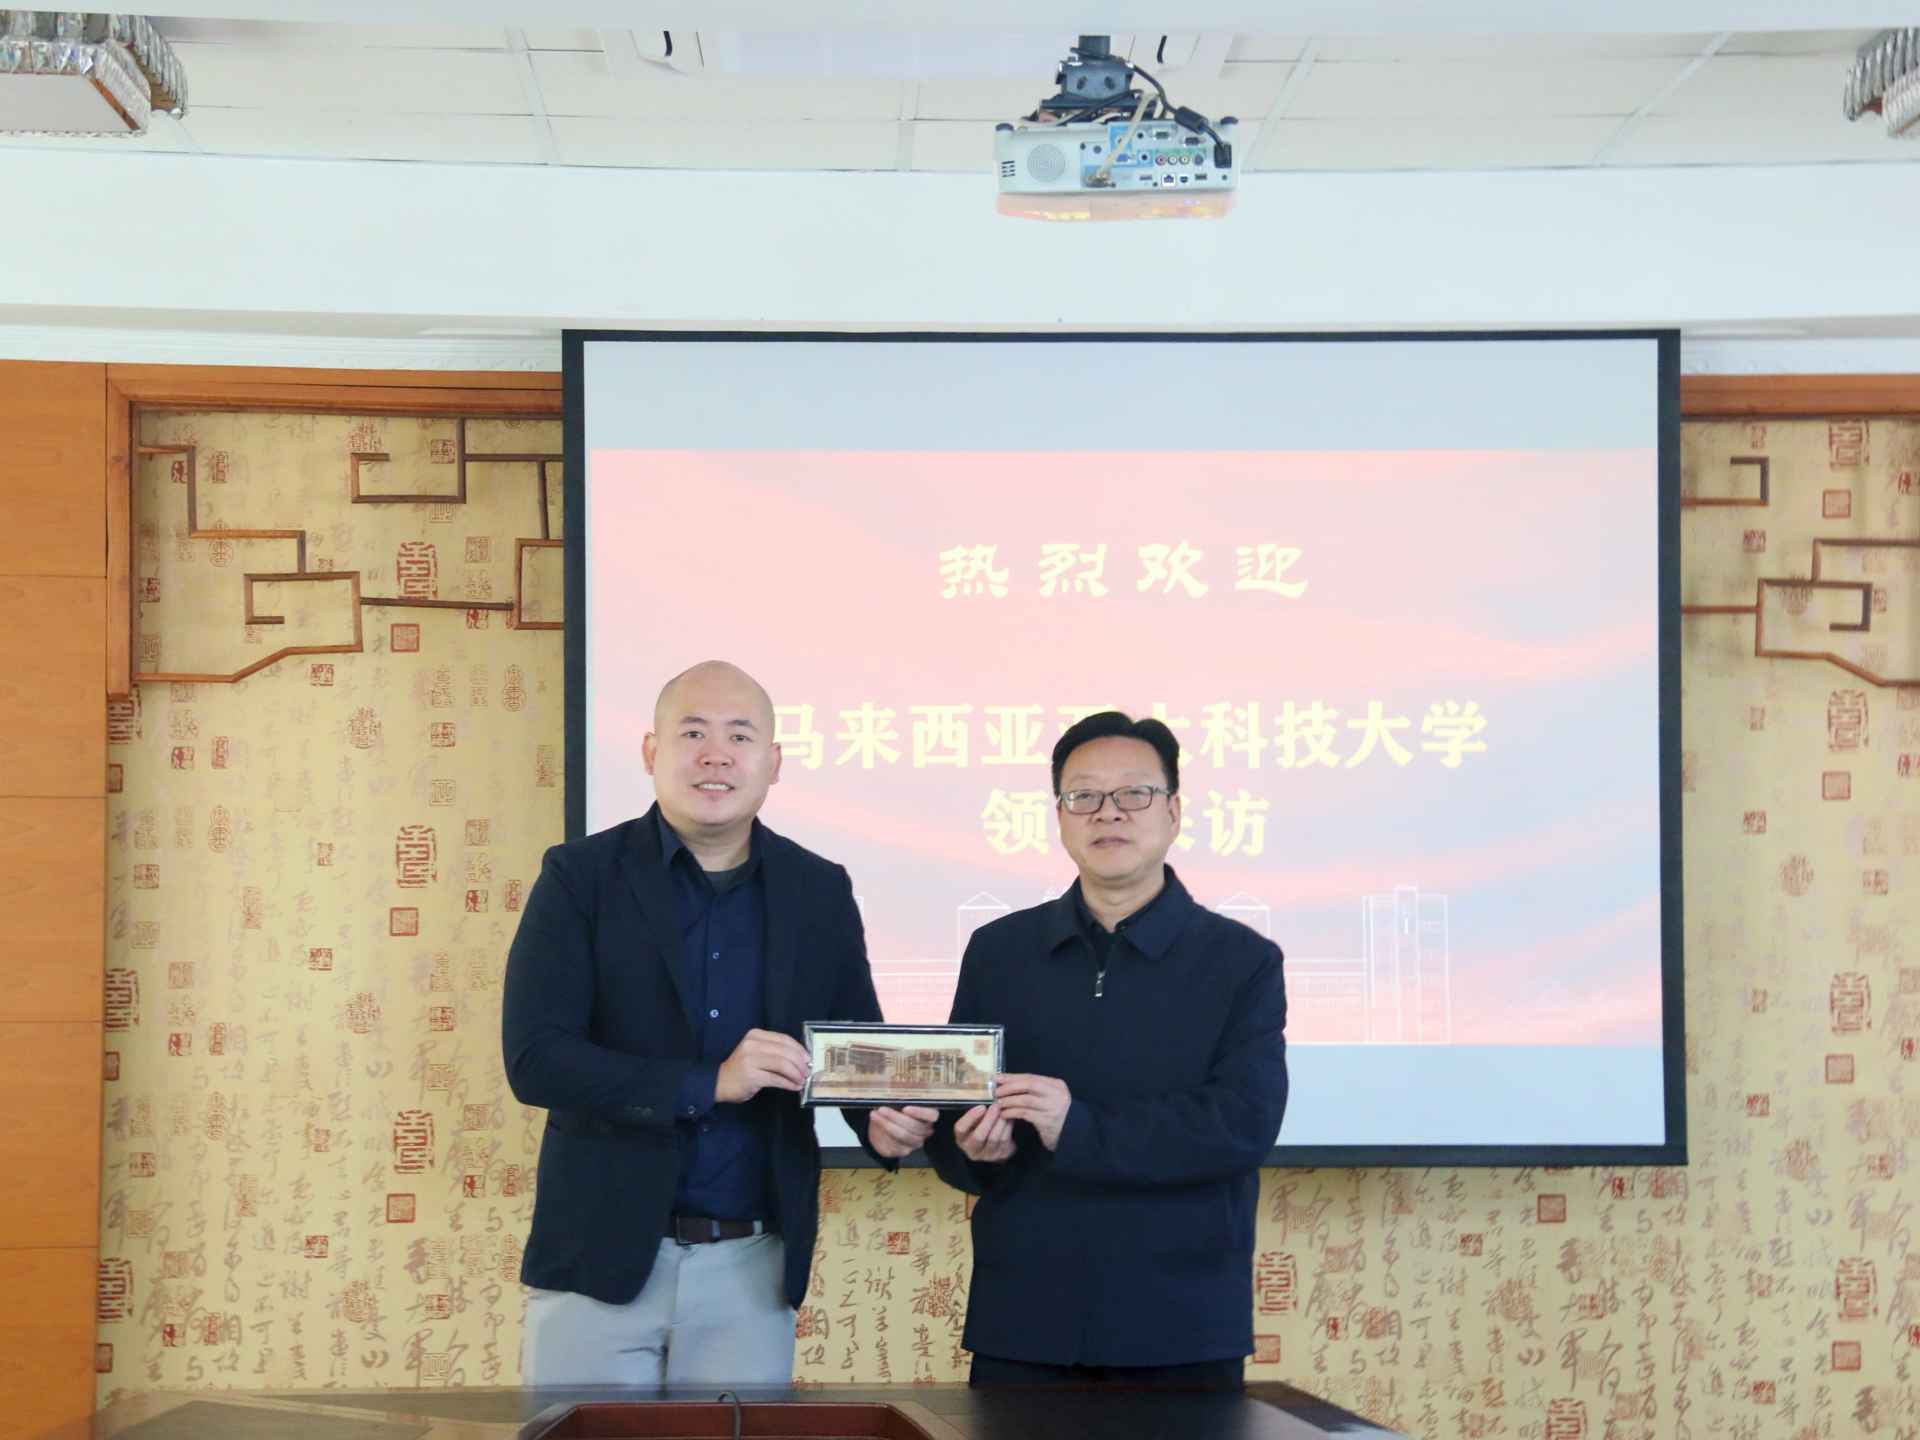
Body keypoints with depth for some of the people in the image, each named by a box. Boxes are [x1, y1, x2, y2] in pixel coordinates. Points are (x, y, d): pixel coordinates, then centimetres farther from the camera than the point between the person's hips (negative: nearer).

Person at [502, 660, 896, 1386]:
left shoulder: (821, 892, 7)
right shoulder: (581, 877, -2)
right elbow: (533, 1060, -11)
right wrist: (708, 1084, -20)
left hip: (751, 1269, 2)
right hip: (601, 1258, -2)